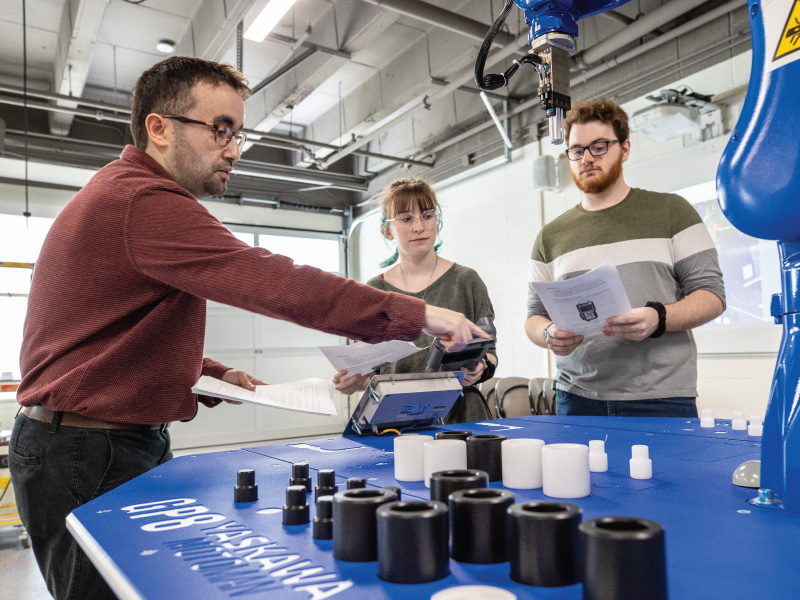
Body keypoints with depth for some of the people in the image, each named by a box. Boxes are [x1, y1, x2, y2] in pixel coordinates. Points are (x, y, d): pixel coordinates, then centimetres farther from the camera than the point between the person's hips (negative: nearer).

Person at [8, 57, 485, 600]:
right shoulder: (142, 201, -20)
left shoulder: (124, 191, 17)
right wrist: (416, 314, -26)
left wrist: (214, 376, 5)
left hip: (131, 441, 10)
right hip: (86, 453, -10)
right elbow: (275, 284, -30)